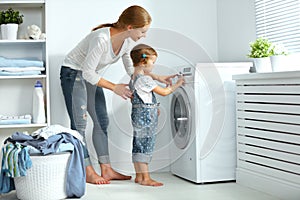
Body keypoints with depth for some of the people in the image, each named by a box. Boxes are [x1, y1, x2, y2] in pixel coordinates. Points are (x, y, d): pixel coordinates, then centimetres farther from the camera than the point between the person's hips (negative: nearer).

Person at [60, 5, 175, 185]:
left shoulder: (128, 41, -10)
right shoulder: (101, 39, -34)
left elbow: (132, 69, 5)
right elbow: (88, 73, -27)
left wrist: (157, 77, -6)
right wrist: (114, 87, -22)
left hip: (91, 76, 8)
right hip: (73, 73, -8)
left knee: (102, 121, 5)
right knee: (79, 123, -7)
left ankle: (106, 170, 11)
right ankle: (88, 172, -1)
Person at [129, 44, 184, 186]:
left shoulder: (134, 78, 13)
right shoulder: (145, 79, -17)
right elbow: (164, 92, -15)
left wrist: (153, 108, 22)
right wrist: (177, 84, -2)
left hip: (138, 115, 10)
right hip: (145, 116, -10)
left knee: (138, 145, 11)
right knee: (145, 144, -6)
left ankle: (139, 176, 17)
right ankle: (145, 178, -3)